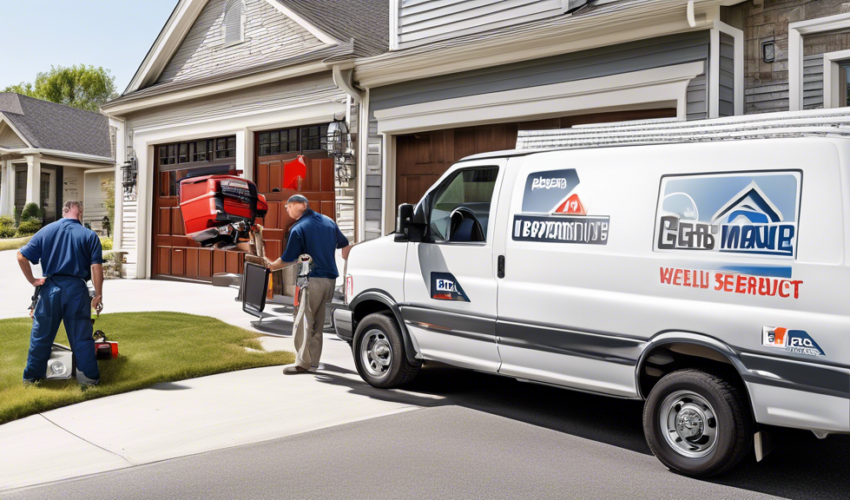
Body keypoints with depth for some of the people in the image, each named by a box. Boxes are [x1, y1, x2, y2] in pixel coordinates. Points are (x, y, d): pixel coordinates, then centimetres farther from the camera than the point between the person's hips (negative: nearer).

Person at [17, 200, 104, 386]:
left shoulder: (46, 231, 6)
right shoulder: (89, 235, -1)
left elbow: (22, 256, 1)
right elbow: (96, 267, -9)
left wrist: (32, 280, 9)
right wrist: (98, 295, -4)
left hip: (50, 288, 2)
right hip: (76, 289, -2)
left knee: (41, 335, 14)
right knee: (82, 336, 6)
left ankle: (32, 376, 24)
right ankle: (90, 375, 11)